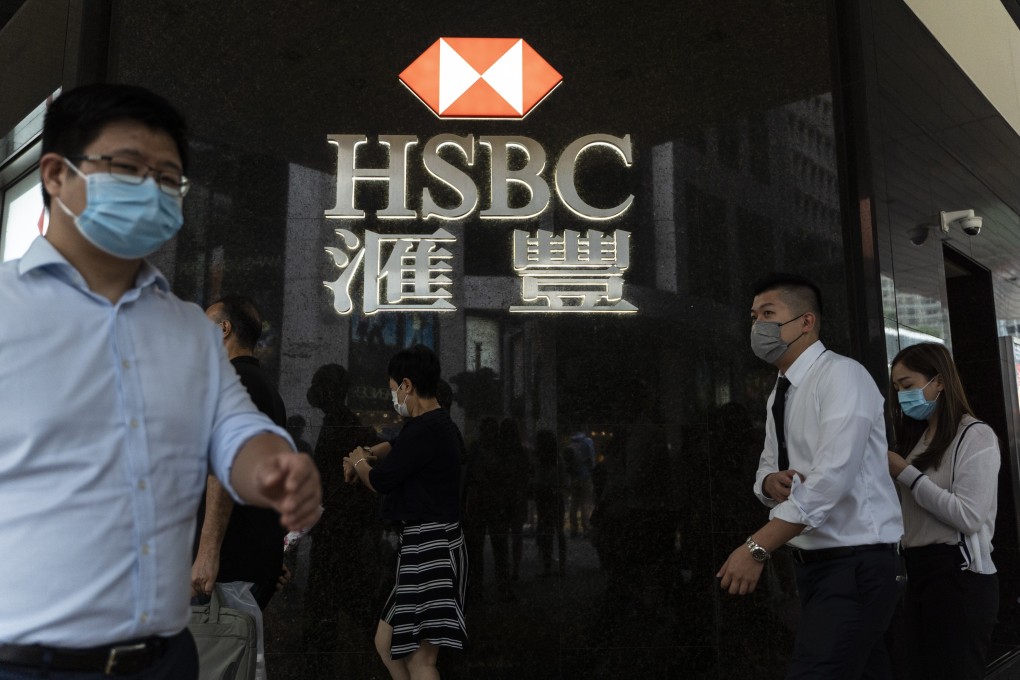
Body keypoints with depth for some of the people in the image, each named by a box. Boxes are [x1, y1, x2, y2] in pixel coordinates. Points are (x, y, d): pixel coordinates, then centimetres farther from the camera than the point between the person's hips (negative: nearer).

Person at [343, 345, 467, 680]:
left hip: (430, 545, -11)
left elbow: (380, 481, -12)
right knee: (387, 642, 18)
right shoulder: (437, 424, 15)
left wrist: (359, 462, 10)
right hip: (426, 543, 11)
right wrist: (367, 453, 13)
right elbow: (396, 446, 33)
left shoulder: (426, 430, -18)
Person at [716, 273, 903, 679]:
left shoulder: (842, 376, -14)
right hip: (810, 562, 8)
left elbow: (832, 477, -25)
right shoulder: (780, 395, 12)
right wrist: (770, 481, -9)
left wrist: (757, 548, -29)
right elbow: (767, 468, 17)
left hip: (855, 563, -8)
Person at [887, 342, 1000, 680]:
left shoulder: (976, 436, -7)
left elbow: (969, 517, -19)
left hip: (959, 576, -8)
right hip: (918, 572, 8)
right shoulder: (919, 438, 16)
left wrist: (906, 473, -15)